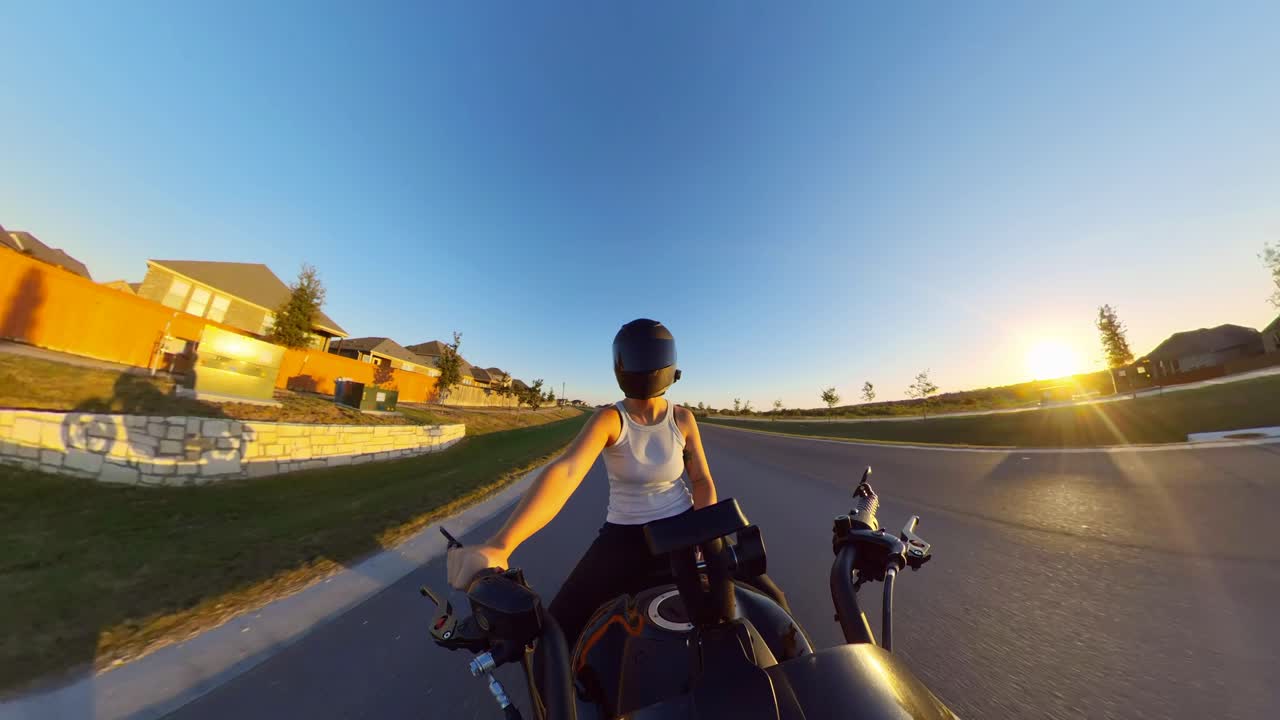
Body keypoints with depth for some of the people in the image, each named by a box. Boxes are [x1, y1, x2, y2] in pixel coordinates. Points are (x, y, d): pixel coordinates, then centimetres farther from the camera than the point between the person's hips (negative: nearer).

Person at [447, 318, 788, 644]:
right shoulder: (608, 419, -19)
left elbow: (702, 481, 0)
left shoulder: (683, 418, -9)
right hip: (624, 537, -1)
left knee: (770, 604, -6)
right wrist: (498, 546, -47)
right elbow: (564, 472, -34)